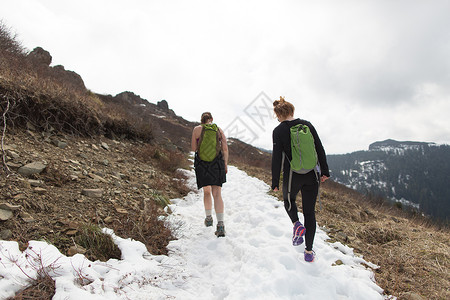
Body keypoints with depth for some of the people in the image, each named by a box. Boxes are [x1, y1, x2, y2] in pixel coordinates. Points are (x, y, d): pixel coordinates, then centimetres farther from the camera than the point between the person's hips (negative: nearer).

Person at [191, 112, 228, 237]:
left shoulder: (197, 129, 2)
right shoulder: (219, 130, 5)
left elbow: (193, 148, 2)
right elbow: (225, 149, 3)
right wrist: (225, 164, 11)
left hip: (202, 164, 0)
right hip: (217, 164, 0)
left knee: (206, 191, 19)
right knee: (217, 194, -3)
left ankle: (209, 217, 29)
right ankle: (220, 224, -11)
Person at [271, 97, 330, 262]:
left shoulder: (278, 131, -7)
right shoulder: (307, 125, 3)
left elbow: (277, 157, -10)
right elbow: (320, 149, 5)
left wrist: (275, 182, -4)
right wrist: (324, 171, 13)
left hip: (292, 176, -3)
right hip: (311, 175, 3)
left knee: (288, 200, 29)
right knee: (309, 212, 12)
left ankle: (297, 224, 3)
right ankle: (309, 251, 16)